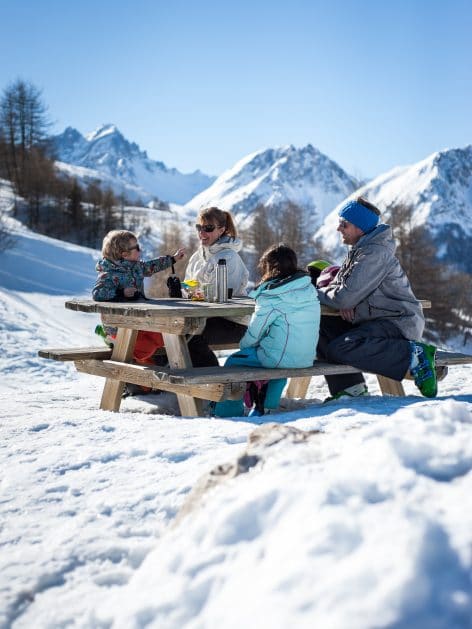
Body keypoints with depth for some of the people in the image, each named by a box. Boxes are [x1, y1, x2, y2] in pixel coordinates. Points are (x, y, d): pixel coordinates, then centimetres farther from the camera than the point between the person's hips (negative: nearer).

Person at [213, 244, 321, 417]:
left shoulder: (270, 298, -14)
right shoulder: (310, 289, 4)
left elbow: (254, 333, -6)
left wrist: (243, 345, 16)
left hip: (280, 359, -6)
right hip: (307, 358, 7)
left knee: (234, 361, 13)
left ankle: (227, 413, 20)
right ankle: (266, 408, 36)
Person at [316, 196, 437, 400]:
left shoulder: (375, 254, -17)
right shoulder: (359, 249, 15)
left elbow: (345, 297, -22)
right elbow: (341, 283, 19)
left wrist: (314, 293, -5)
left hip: (398, 324, -10)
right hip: (374, 320, 10)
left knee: (339, 349, -28)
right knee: (320, 327, -1)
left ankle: (414, 355, -22)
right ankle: (350, 387, -1)